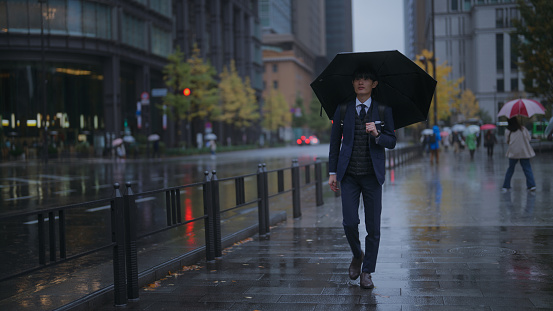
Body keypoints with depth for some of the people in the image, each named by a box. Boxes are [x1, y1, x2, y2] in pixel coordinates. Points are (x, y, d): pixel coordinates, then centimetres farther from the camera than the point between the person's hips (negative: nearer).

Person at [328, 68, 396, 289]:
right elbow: (335, 142, 8)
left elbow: (392, 142, 2)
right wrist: (332, 172, 3)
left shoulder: (383, 111, 3)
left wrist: (377, 134, -19)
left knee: (373, 227, 0)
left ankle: (367, 271, 14)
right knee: (349, 222, -8)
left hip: (372, 175, 0)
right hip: (349, 175, 0)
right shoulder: (342, 110, 5)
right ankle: (357, 255, 22)